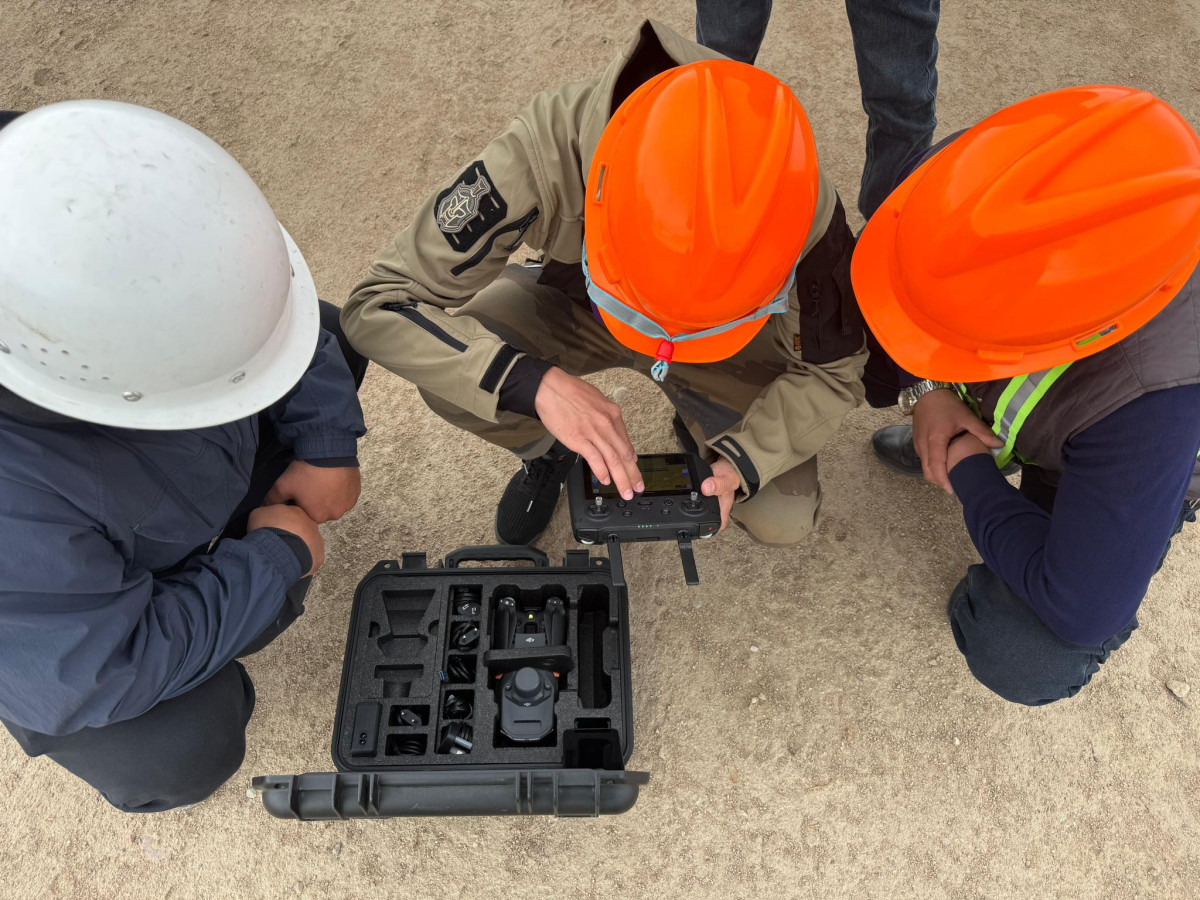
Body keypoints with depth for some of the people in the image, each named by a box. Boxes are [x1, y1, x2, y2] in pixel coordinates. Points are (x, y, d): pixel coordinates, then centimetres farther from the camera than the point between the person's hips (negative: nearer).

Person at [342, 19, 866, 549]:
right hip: (572, 305, 0)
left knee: (782, 522, -15)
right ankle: (549, 452, 6)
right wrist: (535, 382, -49)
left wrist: (742, 462, -33)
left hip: (730, 334, 1)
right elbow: (377, 307, -36)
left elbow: (834, 373, -17)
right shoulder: (547, 149, -40)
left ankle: (699, 433, 19)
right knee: (450, 372, -29)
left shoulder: (804, 211, -36)